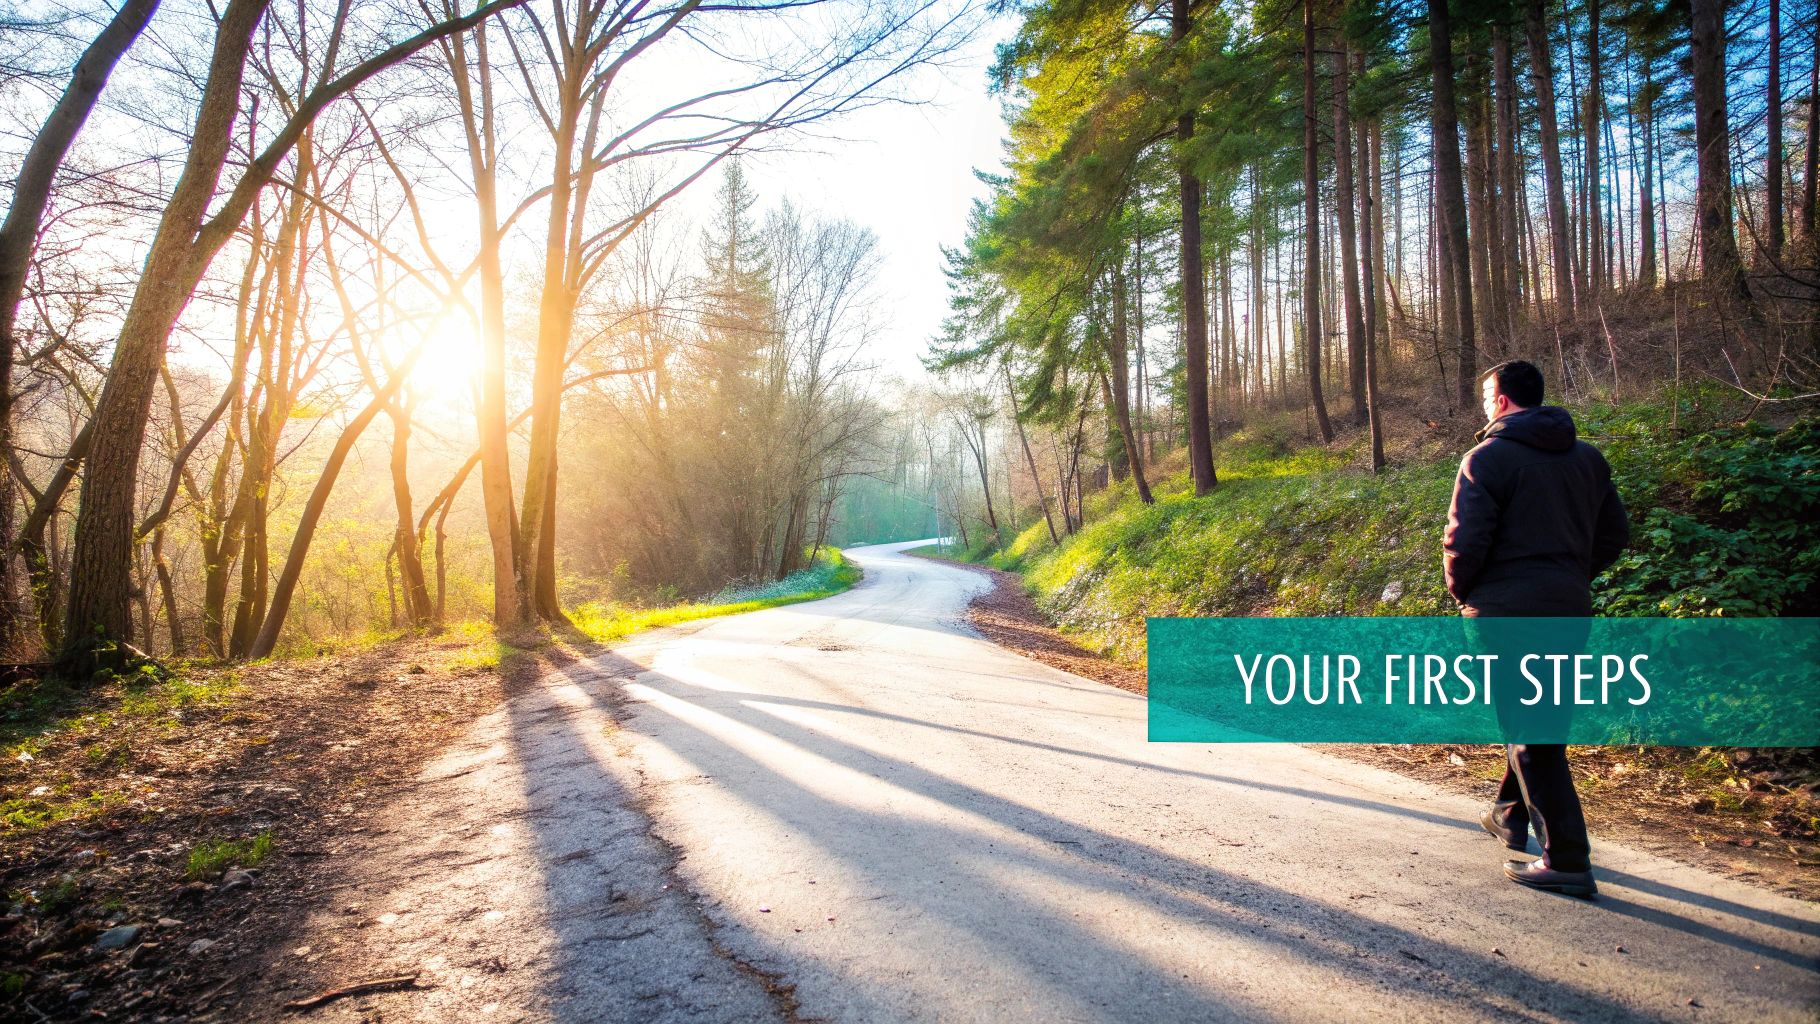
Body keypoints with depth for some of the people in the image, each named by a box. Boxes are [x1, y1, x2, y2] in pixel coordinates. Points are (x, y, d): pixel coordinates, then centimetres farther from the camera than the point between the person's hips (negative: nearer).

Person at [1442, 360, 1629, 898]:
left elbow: (1465, 540, -16)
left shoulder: (1488, 457, -10)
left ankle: (1567, 860, 1)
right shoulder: (1587, 457, 11)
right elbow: (1614, 533, 15)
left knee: (1530, 735, -2)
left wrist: (1462, 592, 1)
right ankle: (1511, 814, 38)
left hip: (1508, 612, -7)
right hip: (1571, 611, 7)